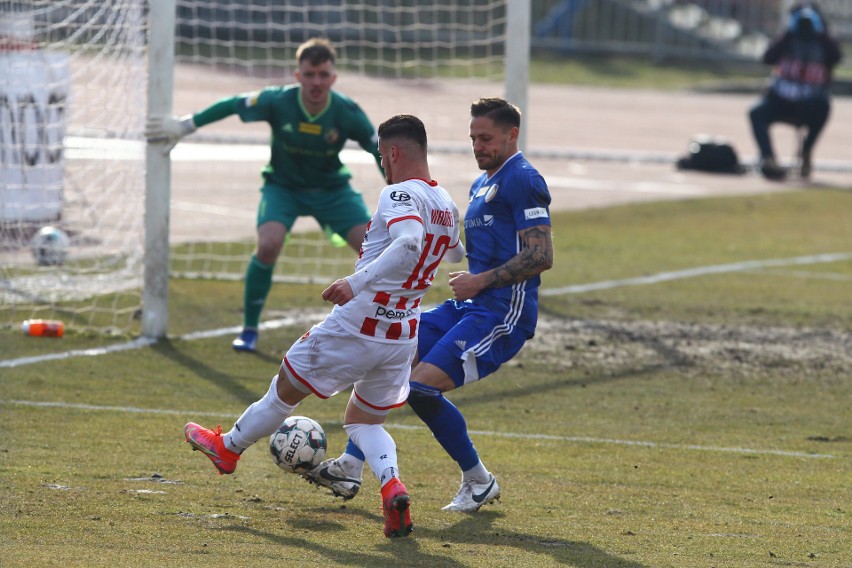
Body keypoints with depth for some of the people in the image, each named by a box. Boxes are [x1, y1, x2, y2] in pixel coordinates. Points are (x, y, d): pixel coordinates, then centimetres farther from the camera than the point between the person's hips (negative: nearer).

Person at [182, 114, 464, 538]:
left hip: (355, 328, -7)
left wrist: (357, 282, -42)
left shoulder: (400, 194, -17)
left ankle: (229, 447, 38)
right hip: (403, 337, 7)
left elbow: (409, 243, -37)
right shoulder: (446, 205, 7)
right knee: (363, 420, 21)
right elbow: (455, 252, 29)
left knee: (286, 388, 17)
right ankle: (393, 486, -8)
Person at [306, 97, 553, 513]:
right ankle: (350, 467, 4)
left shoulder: (522, 180, -11)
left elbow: (541, 256, -19)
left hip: (502, 315, -10)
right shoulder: (482, 183, 21)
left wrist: (481, 280, -14)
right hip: (468, 308, 10)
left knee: (421, 388, -20)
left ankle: (479, 482, -2)